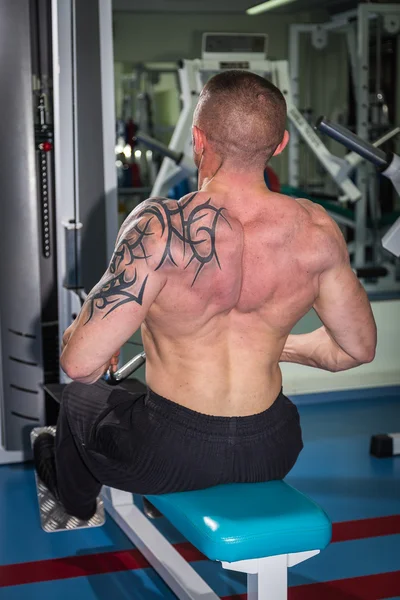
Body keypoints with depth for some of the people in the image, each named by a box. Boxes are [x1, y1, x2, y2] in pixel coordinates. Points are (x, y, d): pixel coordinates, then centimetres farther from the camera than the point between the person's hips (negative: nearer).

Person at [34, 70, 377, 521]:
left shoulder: (162, 227, -25)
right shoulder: (317, 231, -11)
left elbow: (81, 363, -25)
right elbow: (358, 348, 2)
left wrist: (73, 339, 0)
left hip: (172, 458, -3)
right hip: (273, 453, 4)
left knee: (79, 398, 30)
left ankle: (74, 499, 60)